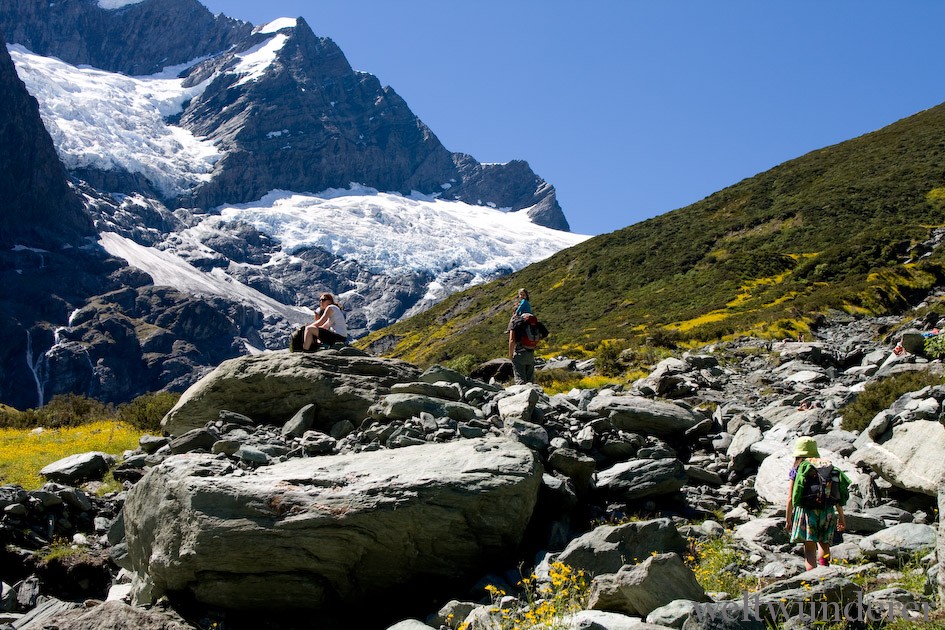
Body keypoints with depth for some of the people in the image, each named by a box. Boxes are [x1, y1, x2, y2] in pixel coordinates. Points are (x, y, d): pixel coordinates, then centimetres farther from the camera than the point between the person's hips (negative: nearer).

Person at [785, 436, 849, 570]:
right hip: (827, 511, 3)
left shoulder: (797, 469, 1)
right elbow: (837, 496, 10)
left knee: (809, 550, -2)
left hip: (806, 511, -3)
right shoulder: (828, 466, 9)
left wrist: (788, 520, 10)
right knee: (824, 544, 23)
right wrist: (841, 517, 19)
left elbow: (791, 497, 0)